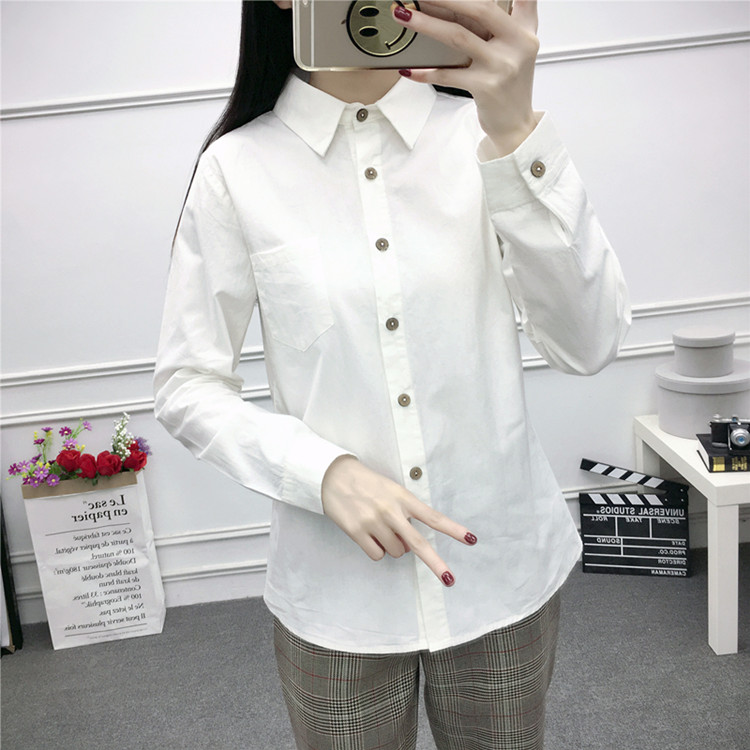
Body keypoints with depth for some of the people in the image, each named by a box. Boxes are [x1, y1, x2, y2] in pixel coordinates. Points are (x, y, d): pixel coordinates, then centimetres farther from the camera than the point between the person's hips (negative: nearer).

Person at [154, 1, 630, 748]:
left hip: (504, 567, 2)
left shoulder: (482, 132, -3)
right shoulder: (237, 167, -6)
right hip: (336, 589, -1)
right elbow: (187, 386, -2)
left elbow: (588, 345, -13)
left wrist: (516, 133, -24)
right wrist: (324, 471, -19)